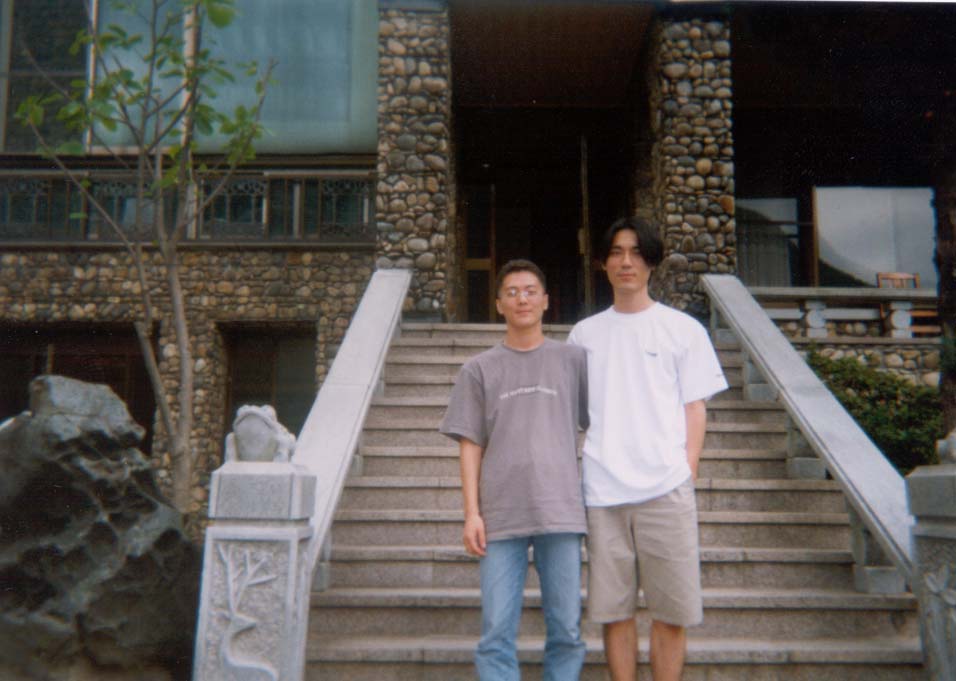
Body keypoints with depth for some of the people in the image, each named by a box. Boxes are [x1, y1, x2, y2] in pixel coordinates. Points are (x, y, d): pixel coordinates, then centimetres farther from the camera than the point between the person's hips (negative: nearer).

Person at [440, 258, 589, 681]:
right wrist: (471, 513, -1)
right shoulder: (479, 369, 10)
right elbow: (470, 446, 7)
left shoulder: (573, 360, 10)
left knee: (566, 630, 5)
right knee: (497, 633, 1)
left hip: (561, 511, 0)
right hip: (500, 515, 0)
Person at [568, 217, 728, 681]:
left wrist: (687, 472, -3)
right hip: (601, 491, 2)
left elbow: (695, 407, 7)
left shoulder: (683, 329, 8)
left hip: (665, 489, -2)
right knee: (613, 610, 6)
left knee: (671, 612, 2)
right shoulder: (584, 333, 13)